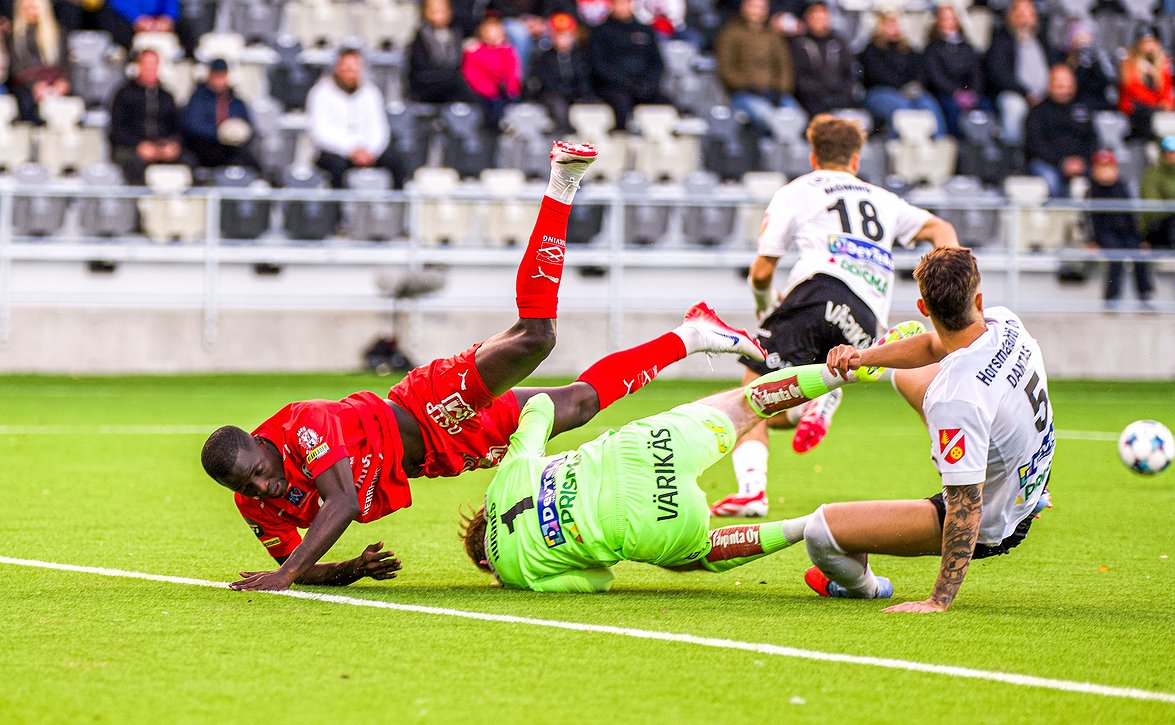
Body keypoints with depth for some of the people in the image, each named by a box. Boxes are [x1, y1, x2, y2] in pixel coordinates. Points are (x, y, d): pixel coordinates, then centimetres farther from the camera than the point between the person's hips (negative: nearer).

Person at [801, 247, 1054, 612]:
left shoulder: (956, 398, -39)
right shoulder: (1005, 322, -15)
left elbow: (967, 509, -35)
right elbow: (936, 345, 7)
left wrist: (940, 599, -29)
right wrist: (864, 355, -8)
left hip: (987, 528, -8)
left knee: (820, 530, -15)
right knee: (907, 377, 29)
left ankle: (864, 588, 24)